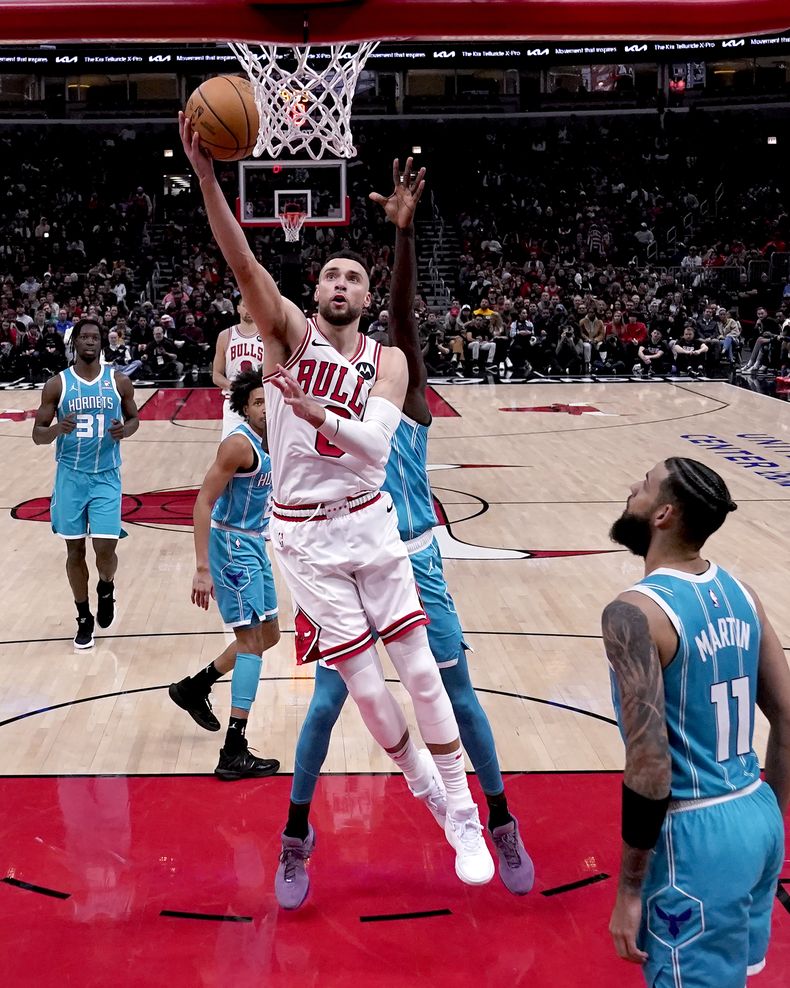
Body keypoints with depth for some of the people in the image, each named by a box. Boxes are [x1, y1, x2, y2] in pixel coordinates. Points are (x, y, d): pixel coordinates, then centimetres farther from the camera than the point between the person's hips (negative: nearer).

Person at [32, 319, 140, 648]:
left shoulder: (119, 382, -2)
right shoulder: (57, 384, -4)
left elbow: (133, 417, 13)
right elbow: (37, 435, -1)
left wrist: (125, 430, -10)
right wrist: (58, 429, -24)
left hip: (106, 477, 0)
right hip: (70, 477, 1)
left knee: (105, 548, -10)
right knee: (75, 550, 7)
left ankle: (106, 589, 25)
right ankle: (84, 617, 24)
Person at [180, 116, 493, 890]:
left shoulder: (387, 360, 0)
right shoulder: (289, 332, -4)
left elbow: (376, 442, -17)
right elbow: (242, 263, -21)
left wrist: (323, 415, -35)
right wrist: (205, 175, -34)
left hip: (369, 524, 2)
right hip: (305, 535, -1)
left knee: (421, 670, 3)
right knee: (365, 685, 3)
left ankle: (461, 810, 17)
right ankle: (421, 783, 30)